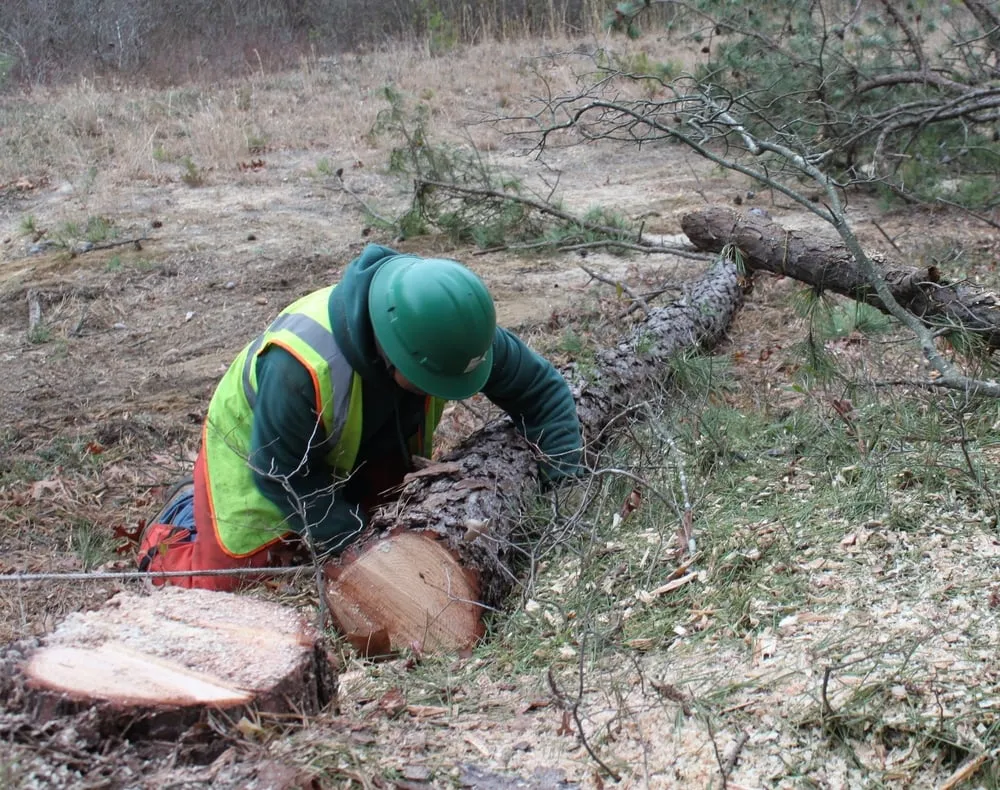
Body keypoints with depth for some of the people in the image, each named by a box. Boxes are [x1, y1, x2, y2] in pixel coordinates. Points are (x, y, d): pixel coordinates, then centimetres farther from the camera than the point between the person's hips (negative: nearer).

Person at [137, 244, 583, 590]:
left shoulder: (454, 333, -29)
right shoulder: (298, 368, -45)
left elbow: (541, 389, -14)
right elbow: (285, 476, -30)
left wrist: (565, 479, -23)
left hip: (360, 451, 5)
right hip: (256, 450, -5)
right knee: (228, 589, -6)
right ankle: (181, 525, 24)